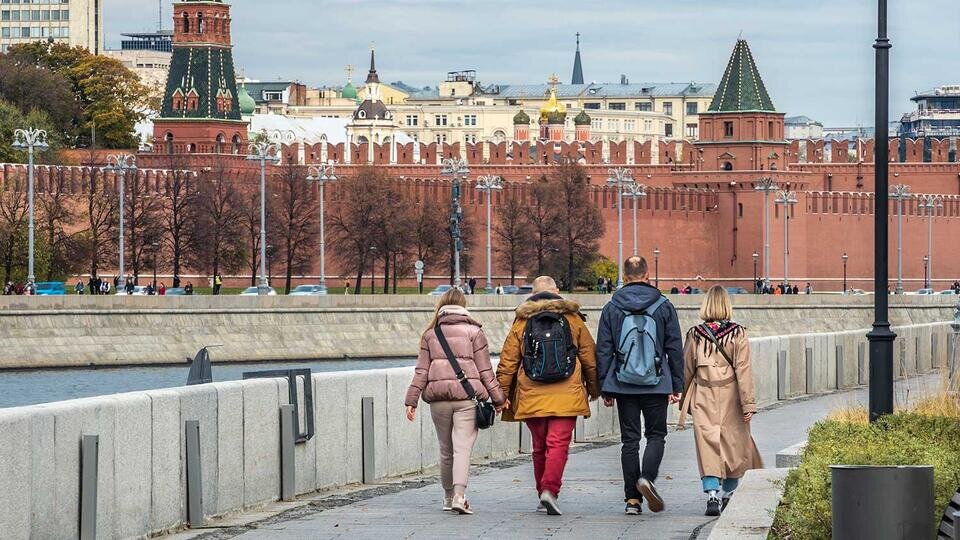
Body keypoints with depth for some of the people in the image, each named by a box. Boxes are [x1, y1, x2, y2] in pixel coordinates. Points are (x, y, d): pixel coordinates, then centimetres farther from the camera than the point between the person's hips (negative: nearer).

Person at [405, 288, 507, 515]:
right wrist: (498, 398, 9)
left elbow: (421, 371, 6)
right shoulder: (474, 332, 3)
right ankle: (459, 495, -24)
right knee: (463, 447, -8)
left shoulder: (430, 334, 11)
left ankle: (448, 497, 24)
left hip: (438, 398, 3)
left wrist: (411, 401, 7)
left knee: (446, 450, 15)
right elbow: (485, 369, 3)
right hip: (467, 396, -3)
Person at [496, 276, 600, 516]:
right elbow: (590, 358, 10)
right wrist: (594, 388, 23)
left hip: (531, 397, 2)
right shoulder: (573, 319, 5)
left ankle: (543, 494, 20)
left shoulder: (521, 322, 6)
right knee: (558, 444, -7)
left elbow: (508, 362, 4)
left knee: (539, 447, 14)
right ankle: (550, 490, -24)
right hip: (565, 397, -2)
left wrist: (502, 394, 10)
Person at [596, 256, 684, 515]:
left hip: (623, 385, 1)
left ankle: (632, 499, 4)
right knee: (656, 435, 9)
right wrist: (677, 386, 8)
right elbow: (675, 349, 2)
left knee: (629, 439, 6)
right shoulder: (664, 306, 1)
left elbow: (603, 351, 3)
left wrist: (605, 388, 8)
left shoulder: (611, 308, 3)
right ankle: (647, 477, -18)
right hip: (655, 385, -1)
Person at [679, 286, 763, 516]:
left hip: (703, 398, 1)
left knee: (707, 445, -1)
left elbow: (687, 369, 7)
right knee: (733, 443, 14)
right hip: (730, 397, -1)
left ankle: (712, 493, -18)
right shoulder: (738, 334, -6)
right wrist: (748, 403, -7)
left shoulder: (695, 334, -1)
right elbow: (743, 370, -9)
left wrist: (684, 400, 19)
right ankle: (727, 494, 22)